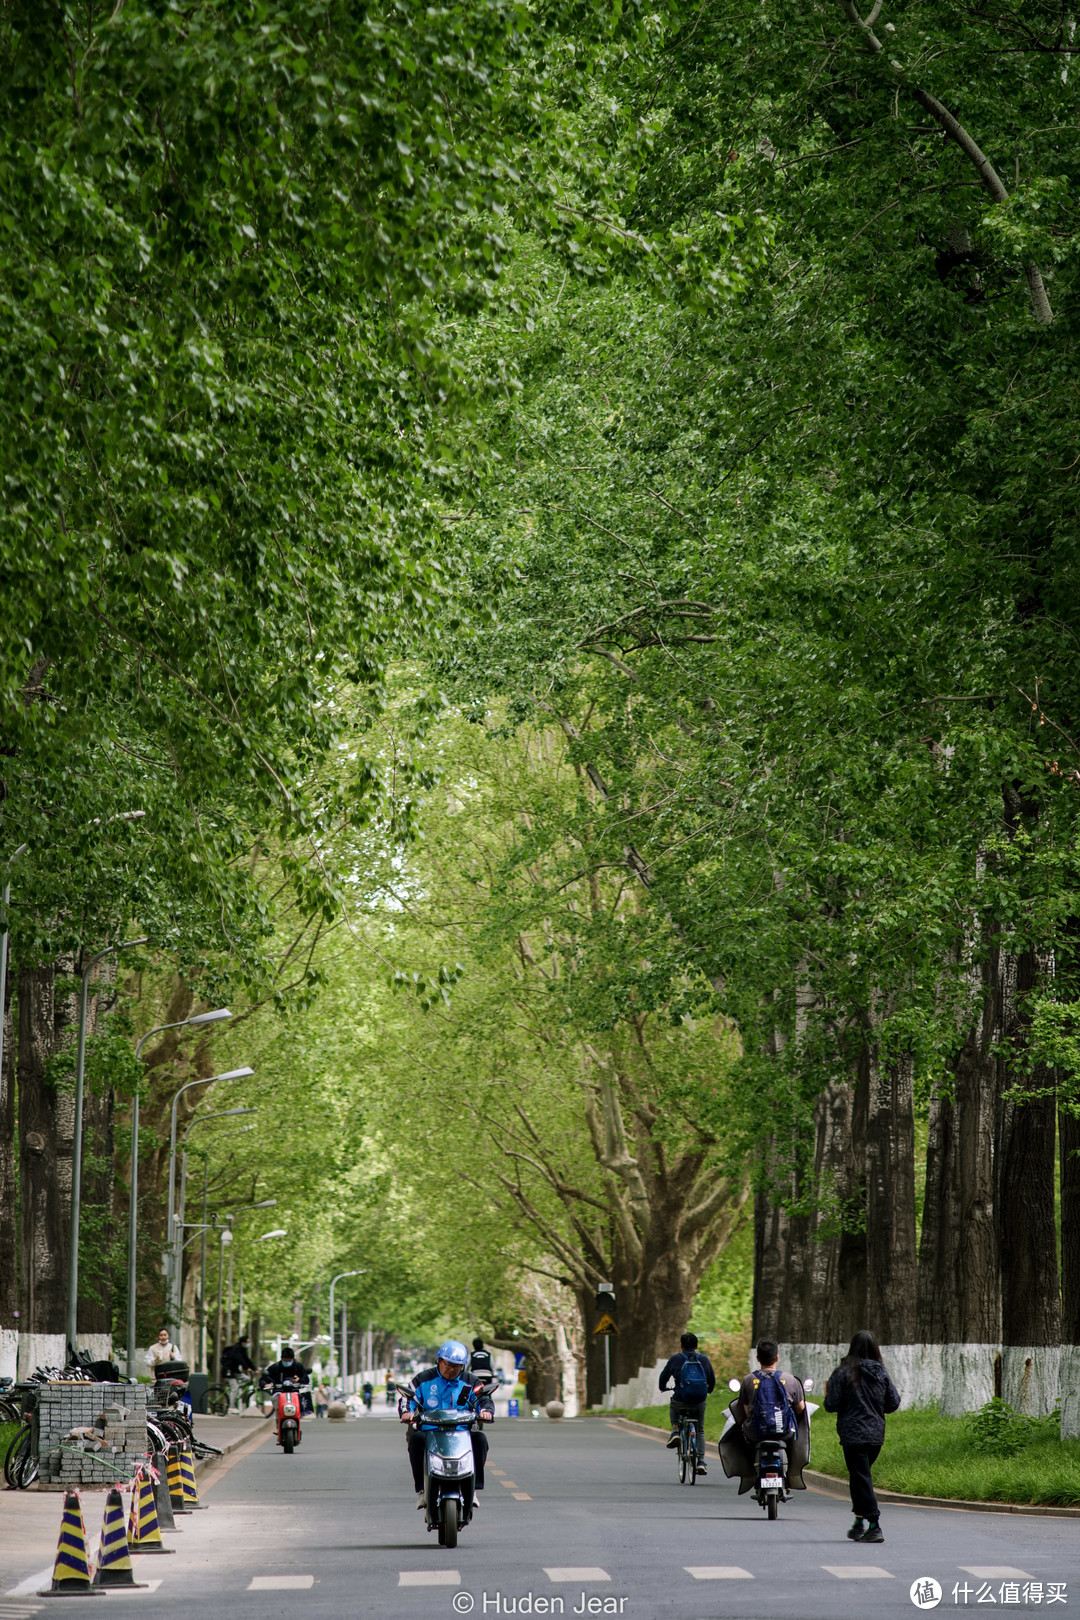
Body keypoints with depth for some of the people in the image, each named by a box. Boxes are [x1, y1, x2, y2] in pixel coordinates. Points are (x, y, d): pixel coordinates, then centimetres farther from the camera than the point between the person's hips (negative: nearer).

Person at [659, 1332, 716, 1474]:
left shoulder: (675, 1359, -2)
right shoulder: (704, 1359, 5)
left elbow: (664, 1377, 8)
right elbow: (712, 1380, 16)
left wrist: (663, 1387, 31)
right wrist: (708, 1390, 38)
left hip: (681, 1401, -2)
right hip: (699, 1403, 2)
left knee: (673, 1405, 36)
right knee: (699, 1431, 19)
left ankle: (675, 1432, 16)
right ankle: (701, 1462, 9)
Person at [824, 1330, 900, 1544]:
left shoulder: (843, 1373, -9)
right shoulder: (881, 1373, 3)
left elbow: (831, 1405, -12)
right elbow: (894, 1404, 5)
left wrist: (828, 1394, 10)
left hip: (853, 1435, -5)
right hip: (876, 1434, 5)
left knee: (861, 1479, -3)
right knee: (860, 1476, 19)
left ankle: (874, 1526, -10)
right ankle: (859, 1522, 19)